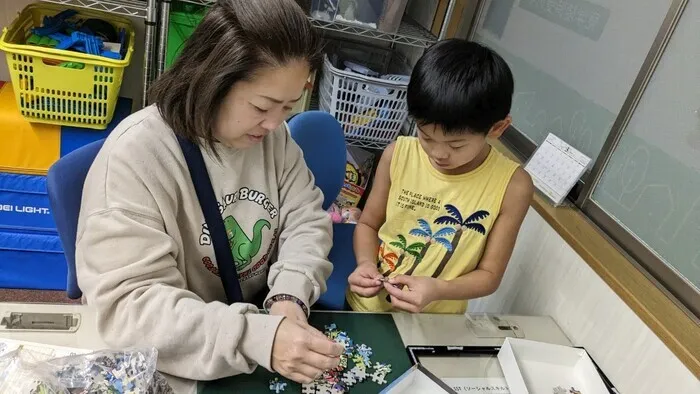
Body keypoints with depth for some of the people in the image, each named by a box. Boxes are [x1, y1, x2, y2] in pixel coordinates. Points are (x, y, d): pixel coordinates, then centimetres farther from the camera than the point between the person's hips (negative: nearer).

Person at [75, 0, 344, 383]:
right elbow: (128, 303, -26)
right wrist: (258, 337, -37)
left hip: (259, 314, 4)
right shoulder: (135, 155, -24)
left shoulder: (272, 133, -7)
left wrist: (290, 295, -19)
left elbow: (306, 219, -1)